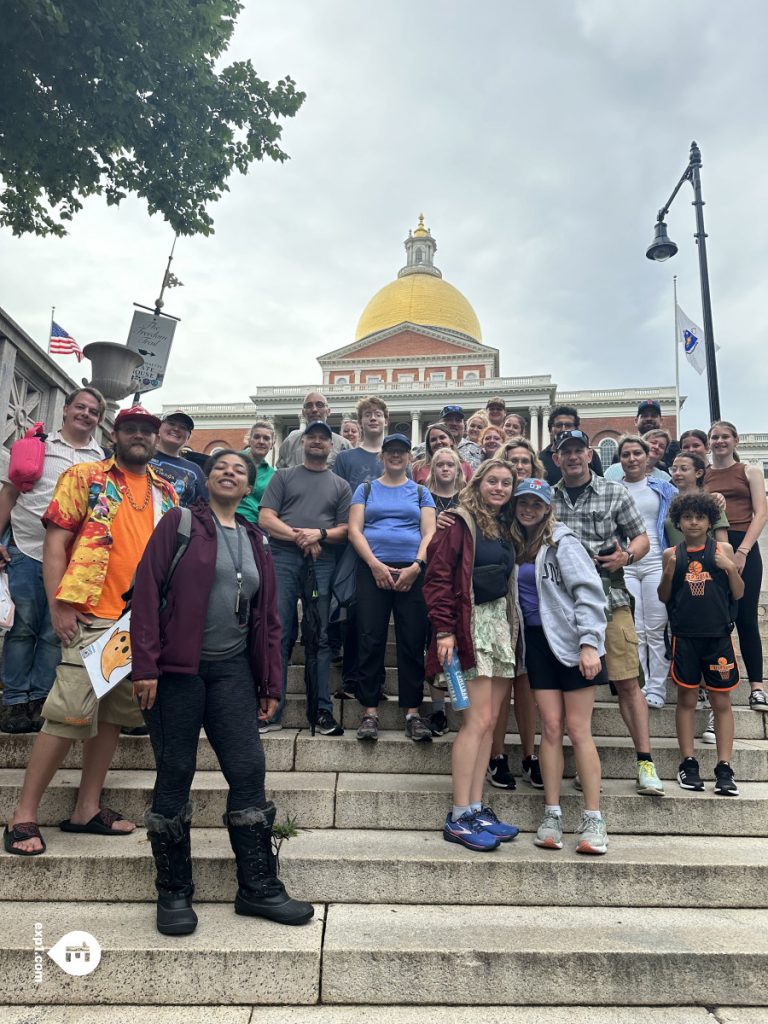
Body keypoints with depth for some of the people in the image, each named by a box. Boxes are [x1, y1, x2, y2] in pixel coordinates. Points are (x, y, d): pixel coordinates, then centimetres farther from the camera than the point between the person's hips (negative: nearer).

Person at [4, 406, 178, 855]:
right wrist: (60, 606, -12)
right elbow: (55, 543, -4)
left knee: (114, 714, 11)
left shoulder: (167, 492, 14)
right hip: (93, 618, -5)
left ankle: (87, 809, 23)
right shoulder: (84, 477, 1)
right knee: (69, 714, -5)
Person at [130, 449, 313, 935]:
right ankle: (174, 892, 20)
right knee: (175, 774, 5)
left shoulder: (255, 540, 13)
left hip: (232, 669, 4)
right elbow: (148, 590, -7)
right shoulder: (179, 523, 0)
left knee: (249, 770, 2)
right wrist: (145, 664, -15)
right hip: (177, 668, -4)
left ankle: (258, 886, 16)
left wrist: (270, 683, 10)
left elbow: (268, 616, 14)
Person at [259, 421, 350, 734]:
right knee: (278, 634, -4)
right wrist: (299, 537, -8)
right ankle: (271, 710, 1)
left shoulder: (340, 485, 20)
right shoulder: (283, 477, 16)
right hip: (283, 559, -1)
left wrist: (320, 534, -9)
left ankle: (322, 709, 6)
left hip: (323, 563, 1)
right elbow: (265, 519, 4)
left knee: (321, 637, 0)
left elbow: (346, 529, 11)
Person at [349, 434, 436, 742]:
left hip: (412, 572, 1)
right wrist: (375, 564, -10)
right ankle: (370, 711, 3)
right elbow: (354, 530, 4)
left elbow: (429, 533, 6)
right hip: (373, 570, 0)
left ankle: (412, 711, 5)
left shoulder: (420, 492, 16)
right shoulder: (365, 490, 14)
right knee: (370, 641, -4)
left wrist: (417, 566, -10)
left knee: (412, 642, -2)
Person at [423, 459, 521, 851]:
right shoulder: (460, 522, -7)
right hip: (471, 624, -8)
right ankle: (458, 817, -1)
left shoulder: (505, 528, 16)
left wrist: (512, 628, 11)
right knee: (477, 719, -9)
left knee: (489, 721, 7)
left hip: (501, 624, 8)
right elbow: (437, 578, -13)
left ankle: (476, 809, 16)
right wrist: (443, 630, -19)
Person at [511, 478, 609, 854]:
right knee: (551, 727, 4)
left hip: (571, 640, -4)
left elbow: (588, 590, -14)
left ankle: (593, 820, 9)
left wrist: (589, 643, -20)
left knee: (577, 728, -1)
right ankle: (552, 815, 13)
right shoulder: (513, 544, 9)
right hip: (538, 641, 4)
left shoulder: (561, 540, -8)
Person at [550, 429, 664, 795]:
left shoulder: (614, 493, 5)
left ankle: (645, 762, 8)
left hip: (610, 599, -2)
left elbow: (642, 538, 7)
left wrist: (625, 556, -12)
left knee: (626, 682, -2)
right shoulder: (548, 498, 9)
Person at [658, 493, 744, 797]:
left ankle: (724, 768, 13)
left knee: (721, 701, 6)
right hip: (684, 636, 0)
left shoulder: (723, 549, 2)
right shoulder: (672, 554, 4)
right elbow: (663, 597, 8)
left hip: (718, 635, 0)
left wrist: (731, 568, -12)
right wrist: (669, 572, -10)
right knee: (686, 698, 7)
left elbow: (738, 594, 4)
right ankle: (688, 763, 17)